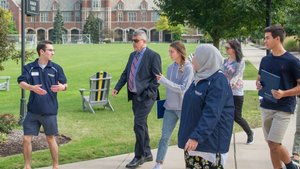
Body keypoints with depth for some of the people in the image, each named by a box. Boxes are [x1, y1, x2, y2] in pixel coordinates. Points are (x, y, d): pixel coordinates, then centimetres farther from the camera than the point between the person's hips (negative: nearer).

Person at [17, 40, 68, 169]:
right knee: (26, 139, 2)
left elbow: (65, 84, 3)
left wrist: (61, 87, -22)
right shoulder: (29, 67, 0)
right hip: (33, 111, 1)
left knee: (51, 139, 10)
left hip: (50, 111, 0)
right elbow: (21, 83, -11)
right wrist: (32, 87, -32)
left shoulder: (56, 68, 1)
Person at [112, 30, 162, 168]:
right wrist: (117, 88, 1)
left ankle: (139, 156, 2)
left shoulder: (153, 56, -10)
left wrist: (148, 93, -18)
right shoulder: (132, 55, 13)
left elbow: (157, 77, -12)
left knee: (139, 125, -10)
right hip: (135, 96, 8)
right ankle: (147, 153, 26)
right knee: (141, 125, 14)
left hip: (145, 96, -7)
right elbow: (125, 73, 14)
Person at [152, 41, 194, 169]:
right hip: (170, 107, 5)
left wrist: (163, 80, -23)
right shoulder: (171, 67, 5)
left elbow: (183, 89, -20)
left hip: (184, 107, -5)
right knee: (165, 136, 5)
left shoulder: (188, 68, -14)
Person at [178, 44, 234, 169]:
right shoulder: (200, 77, 11)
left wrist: (196, 137, -32)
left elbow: (211, 113, -25)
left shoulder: (218, 81, -16)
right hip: (193, 137, 9)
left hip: (209, 140, -9)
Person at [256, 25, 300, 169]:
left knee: (274, 144, -11)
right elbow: (259, 78, 21)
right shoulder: (265, 60, 8)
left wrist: (284, 93, -23)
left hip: (284, 109, -6)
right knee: (271, 144, 9)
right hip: (266, 107, 6)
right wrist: (258, 85, -3)